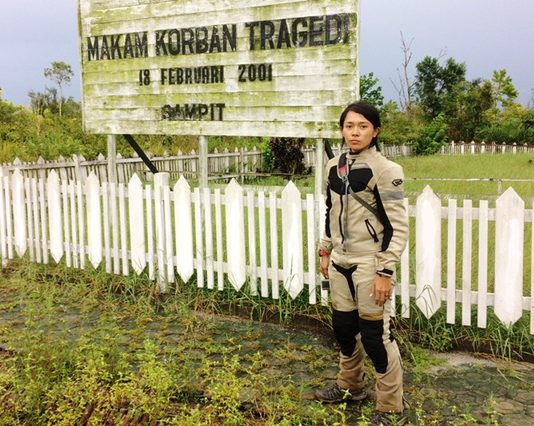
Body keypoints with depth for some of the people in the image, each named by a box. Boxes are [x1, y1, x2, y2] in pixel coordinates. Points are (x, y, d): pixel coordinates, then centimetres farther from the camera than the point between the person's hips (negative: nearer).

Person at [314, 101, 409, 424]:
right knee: (344, 328, 16)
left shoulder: (385, 170, -13)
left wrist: (385, 272, -17)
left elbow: (397, 226, -14)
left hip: (370, 264, -6)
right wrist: (326, 252, 17)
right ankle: (350, 386, 38)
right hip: (340, 263, 6)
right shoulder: (334, 166, 7)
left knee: (375, 335, -1)